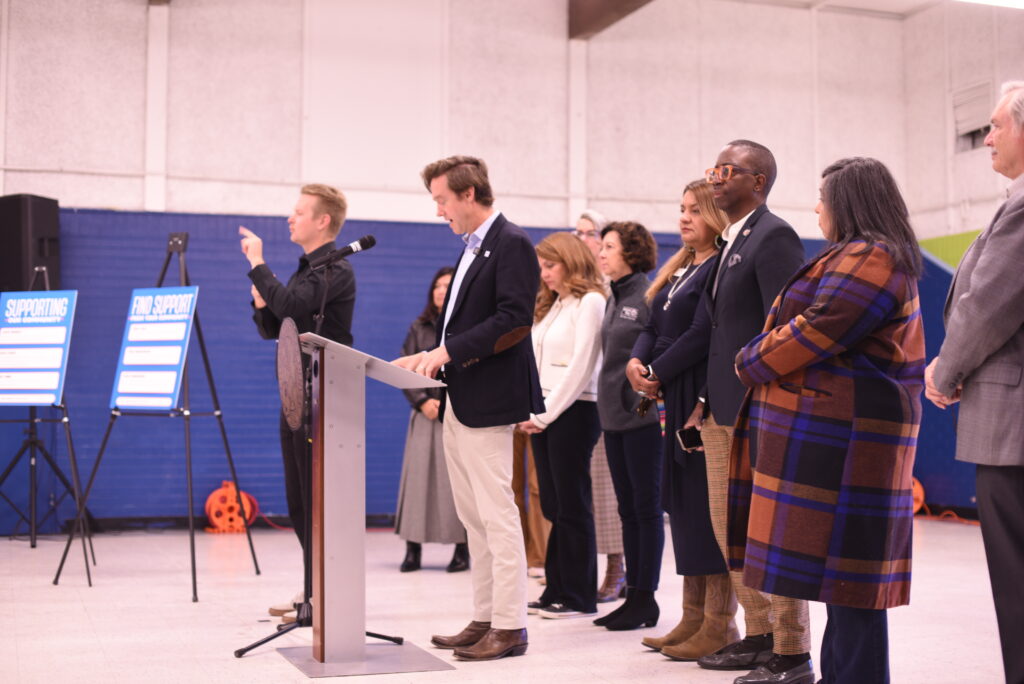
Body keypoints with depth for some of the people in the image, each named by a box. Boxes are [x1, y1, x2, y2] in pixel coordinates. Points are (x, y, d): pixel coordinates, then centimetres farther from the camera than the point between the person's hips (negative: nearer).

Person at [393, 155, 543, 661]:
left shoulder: (512, 244, -10)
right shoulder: (472, 249, 19)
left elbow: (514, 320, -20)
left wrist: (449, 350, -21)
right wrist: (432, 356, 7)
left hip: (488, 401, -10)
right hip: (457, 402, 10)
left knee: (497, 515, -6)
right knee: (473, 519, 12)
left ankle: (510, 627, 1)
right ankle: (484, 619, 20)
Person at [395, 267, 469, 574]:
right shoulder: (419, 328, 14)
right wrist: (422, 401, -5)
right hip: (425, 415, 3)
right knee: (418, 477, 0)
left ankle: (462, 550, 4)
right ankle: (413, 551, 5)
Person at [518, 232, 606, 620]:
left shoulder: (590, 302, -6)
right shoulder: (549, 306, 19)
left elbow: (581, 366, -13)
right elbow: (536, 362, 16)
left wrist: (546, 413, -13)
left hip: (572, 412, -8)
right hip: (542, 415, 8)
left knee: (572, 505, -3)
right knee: (553, 506, 9)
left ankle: (579, 597, 4)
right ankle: (556, 591, 14)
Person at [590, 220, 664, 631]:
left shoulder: (649, 296, -10)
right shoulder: (613, 300, 15)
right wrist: (608, 400, 16)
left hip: (643, 416, -8)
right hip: (614, 415, 8)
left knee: (646, 507, -1)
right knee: (628, 509, 11)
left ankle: (646, 598, 7)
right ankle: (633, 595, 17)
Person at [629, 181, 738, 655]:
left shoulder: (722, 267, -10)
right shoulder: (680, 269, 19)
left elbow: (701, 333, -17)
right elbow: (654, 326, 16)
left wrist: (657, 372, -10)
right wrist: (636, 361, -3)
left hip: (705, 397, -9)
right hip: (675, 398, 9)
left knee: (707, 506, -6)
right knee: (682, 504, 10)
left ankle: (720, 626, 2)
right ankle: (694, 617, 18)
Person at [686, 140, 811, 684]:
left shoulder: (774, 237, -11)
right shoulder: (730, 243, 17)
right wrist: (704, 396, 13)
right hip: (721, 411, 9)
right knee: (728, 528, 14)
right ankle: (759, 635, 26)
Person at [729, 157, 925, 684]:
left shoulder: (867, 259, -12)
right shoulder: (878, 256, 22)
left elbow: (815, 330, -17)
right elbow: (819, 328, 22)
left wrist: (750, 363, -3)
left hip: (842, 428, -11)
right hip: (839, 427, 11)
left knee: (844, 562, -8)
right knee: (842, 561, 11)